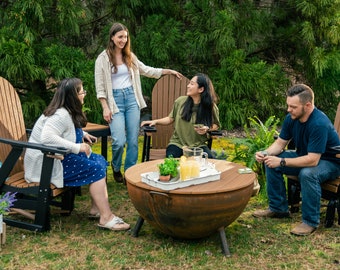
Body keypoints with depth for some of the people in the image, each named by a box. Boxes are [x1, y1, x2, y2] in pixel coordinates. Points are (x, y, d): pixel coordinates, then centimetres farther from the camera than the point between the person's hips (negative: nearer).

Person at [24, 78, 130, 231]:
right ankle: (106, 218, -17)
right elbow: (47, 138, -36)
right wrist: (77, 147, -30)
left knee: (99, 160, 5)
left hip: (58, 157, 11)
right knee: (96, 170, -18)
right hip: (47, 165, -11)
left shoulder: (68, 112, 10)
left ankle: (96, 208, 3)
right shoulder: (60, 115, -21)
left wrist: (82, 134, 11)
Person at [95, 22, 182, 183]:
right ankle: (116, 167, 16)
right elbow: (100, 87, -4)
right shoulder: (103, 59, -3)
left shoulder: (130, 56, 10)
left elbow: (146, 70, 22)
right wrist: (105, 108, -10)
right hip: (115, 99, -4)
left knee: (133, 140, 1)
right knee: (119, 141, -14)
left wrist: (168, 71, 20)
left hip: (132, 98, 4)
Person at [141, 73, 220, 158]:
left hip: (198, 145, 0)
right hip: (177, 143, 0)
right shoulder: (180, 101, 0)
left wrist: (207, 129, -10)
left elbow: (216, 125, 11)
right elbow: (171, 118, 13)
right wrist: (155, 121, 0)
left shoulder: (211, 107, -4)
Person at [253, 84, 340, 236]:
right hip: (304, 156, 8)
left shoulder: (319, 124, -33)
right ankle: (278, 208, 9)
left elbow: (312, 160, -36)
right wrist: (265, 154, -19)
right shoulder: (291, 118, -9)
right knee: (271, 162, -5)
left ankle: (311, 221, -19)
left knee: (307, 174, -38)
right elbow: (280, 143, 2)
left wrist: (282, 162, -35)